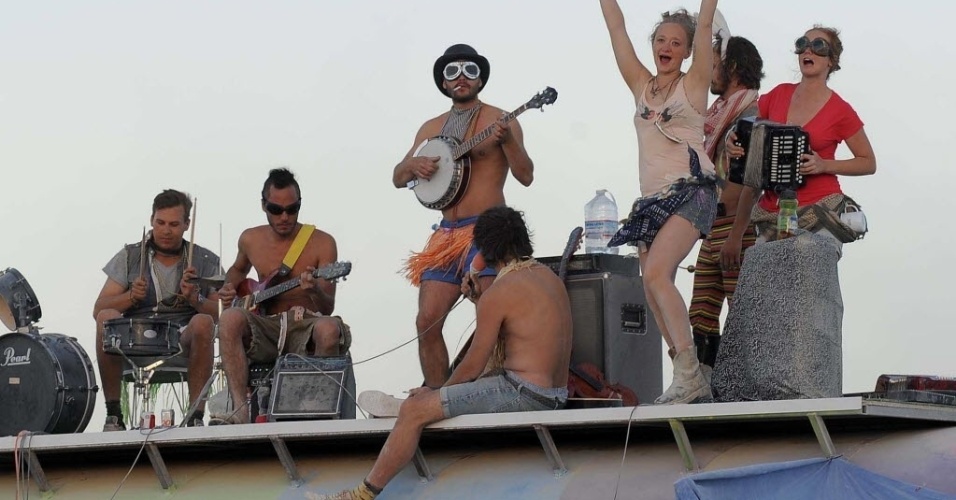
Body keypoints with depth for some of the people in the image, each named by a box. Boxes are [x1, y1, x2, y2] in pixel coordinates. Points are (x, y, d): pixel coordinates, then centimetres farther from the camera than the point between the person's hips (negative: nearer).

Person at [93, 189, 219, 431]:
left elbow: (217, 315, 1)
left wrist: (193, 298, -18)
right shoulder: (130, 256, 11)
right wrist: (131, 296, -15)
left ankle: (196, 417, -32)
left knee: (202, 323, -32)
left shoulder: (206, 262, 10)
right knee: (107, 318, -29)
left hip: (182, 341, 0)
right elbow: (98, 309, 4)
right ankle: (113, 414, -22)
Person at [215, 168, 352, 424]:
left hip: (305, 327, -3)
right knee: (231, 319, -31)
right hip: (266, 326, 3)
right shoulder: (250, 239, 11)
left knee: (329, 329, -39)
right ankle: (240, 409, -36)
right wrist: (230, 286, 12)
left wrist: (315, 291, -28)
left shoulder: (322, 243, 0)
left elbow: (328, 308, -4)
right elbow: (238, 269, 36)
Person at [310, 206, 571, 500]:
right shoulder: (547, 275, 13)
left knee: (414, 410, -8)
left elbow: (474, 365, -8)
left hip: (523, 394, -9)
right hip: (556, 395, 9)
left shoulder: (499, 292, -13)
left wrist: (436, 392, 8)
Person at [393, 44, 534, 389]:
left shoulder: (500, 121, 3)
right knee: (427, 322, -3)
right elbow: (397, 178, 21)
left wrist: (507, 140, -22)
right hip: (446, 234, 5)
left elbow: (525, 176, -6)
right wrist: (413, 166, -2)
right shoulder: (432, 128, 19)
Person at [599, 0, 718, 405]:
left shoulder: (693, 83, 4)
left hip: (690, 191, -7)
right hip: (652, 199, 7)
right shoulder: (642, 86, 16)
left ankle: (689, 374, -25)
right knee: (654, 290, -2)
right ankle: (690, 383, 2)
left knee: (655, 274, -24)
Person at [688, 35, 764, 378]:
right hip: (713, 226, 10)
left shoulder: (750, 112, -8)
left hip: (736, 225, -10)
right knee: (701, 315, 7)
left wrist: (736, 234, -24)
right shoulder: (720, 112, 21)